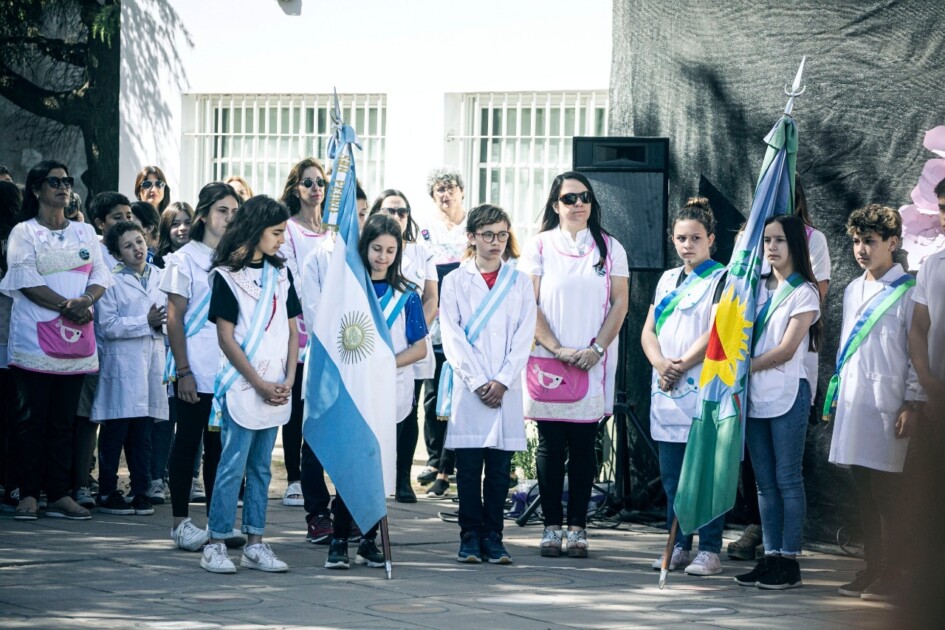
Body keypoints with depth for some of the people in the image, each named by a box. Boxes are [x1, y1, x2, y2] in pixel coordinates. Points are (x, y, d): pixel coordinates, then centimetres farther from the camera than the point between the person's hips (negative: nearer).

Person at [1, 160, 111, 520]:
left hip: (75, 340, 4)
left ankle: (60, 495, 7)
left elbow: (100, 275, 8)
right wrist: (67, 307, -17)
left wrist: (85, 300, -13)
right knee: (32, 419, -4)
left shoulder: (85, 233, 16)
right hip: (35, 338, -4)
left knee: (64, 421, 5)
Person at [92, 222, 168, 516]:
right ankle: (107, 493, 5)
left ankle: (140, 492, 13)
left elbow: (170, 312, 18)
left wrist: (164, 321, -5)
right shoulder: (111, 281, -5)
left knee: (143, 432, 8)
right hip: (121, 363, -5)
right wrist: (146, 323, -14)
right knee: (115, 431, -1)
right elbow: (107, 326, -11)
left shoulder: (159, 277, 11)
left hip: (152, 359, 5)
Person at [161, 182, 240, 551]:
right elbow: (175, 317, -5)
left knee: (220, 444, 8)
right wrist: (183, 370, -11)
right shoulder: (186, 259, -2)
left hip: (230, 368, 4)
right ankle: (181, 522, 4)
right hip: (196, 370, -4)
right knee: (188, 442, 0)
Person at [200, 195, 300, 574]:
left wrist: (288, 380, 0)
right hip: (241, 385, -6)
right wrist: (260, 384, -10)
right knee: (233, 465, -6)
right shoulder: (227, 275, -5)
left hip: (276, 389, 6)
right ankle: (216, 545, -3)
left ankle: (255, 544, 12)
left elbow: (292, 329, 13)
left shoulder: (281, 274, 12)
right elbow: (226, 338, -8)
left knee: (262, 467, 8)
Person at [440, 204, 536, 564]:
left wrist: (502, 381, -8)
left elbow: (524, 337, 4)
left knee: (500, 467, 0)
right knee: (468, 467, -1)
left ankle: (493, 538, 5)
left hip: (506, 390, 1)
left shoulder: (520, 283, 11)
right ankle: (470, 538, 4)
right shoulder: (455, 281, 7)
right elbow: (452, 338, -1)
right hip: (467, 387, -1)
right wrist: (478, 383, -9)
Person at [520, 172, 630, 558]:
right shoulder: (540, 246, 6)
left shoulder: (609, 248, 10)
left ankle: (576, 527, 4)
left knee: (583, 447, 0)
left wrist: (597, 349, -7)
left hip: (592, 363, 1)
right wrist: (558, 349, -10)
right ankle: (551, 526, 4)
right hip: (547, 362, -1)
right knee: (551, 446, 0)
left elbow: (620, 302, 5)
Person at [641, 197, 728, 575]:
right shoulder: (667, 280, 18)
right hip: (665, 390, 6)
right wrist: (661, 364, -7)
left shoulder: (721, 279, -2)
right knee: (672, 475, 8)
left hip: (704, 388, -6)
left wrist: (681, 366, -14)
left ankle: (709, 551, -4)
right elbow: (648, 331, 12)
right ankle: (679, 547, 15)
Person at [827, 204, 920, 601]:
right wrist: (835, 396, 18)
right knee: (864, 493, 9)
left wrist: (912, 404, -12)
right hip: (853, 402, 7)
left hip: (888, 404, -7)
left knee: (888, 493, -6)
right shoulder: (853, 291, 17)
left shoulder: (908, 292, -5)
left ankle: (891, 574, -2)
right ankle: (871, 569, 14)